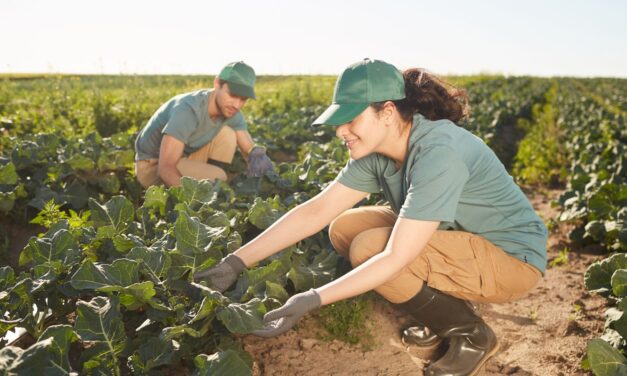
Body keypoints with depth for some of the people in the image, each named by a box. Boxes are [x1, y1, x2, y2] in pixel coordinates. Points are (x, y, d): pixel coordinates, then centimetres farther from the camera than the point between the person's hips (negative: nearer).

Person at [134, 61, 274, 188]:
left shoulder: (231, 111, -11)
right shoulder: (188, 109, -33)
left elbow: (249, 148, -7)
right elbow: (165, 168, -37)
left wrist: (258, 155, -33)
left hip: (184, 158, 7)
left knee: (227, 134, -12)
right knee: (218, 178, -27)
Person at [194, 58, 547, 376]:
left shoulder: (438, 154, -32)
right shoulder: (377, 152, -7)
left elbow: (395, 258, -33)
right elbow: (316, 210, -9)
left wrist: (314, 299, -33)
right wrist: (238, 261, -12)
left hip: (513, 257, -8)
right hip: (463, 235, 8)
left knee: (369, 248, -26)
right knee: (344, 228, -3)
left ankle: (471, 333, -4)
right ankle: (447, 307, 8)